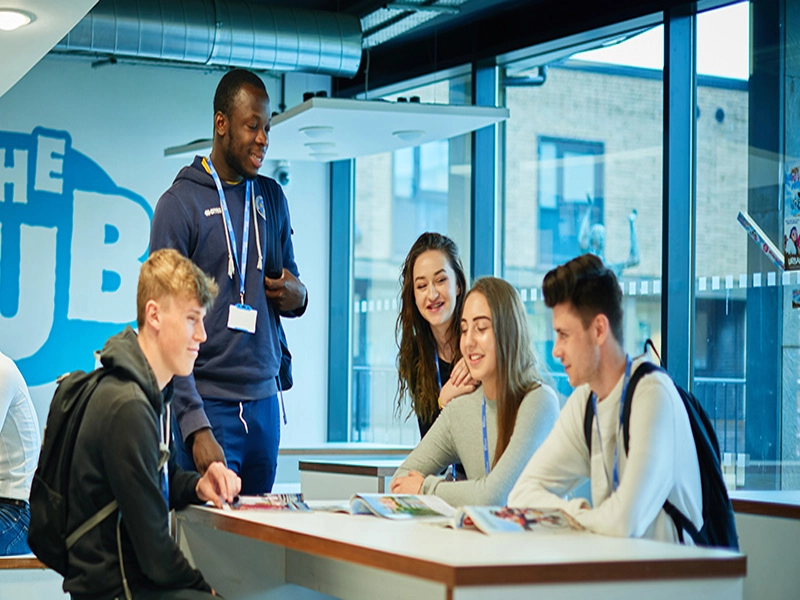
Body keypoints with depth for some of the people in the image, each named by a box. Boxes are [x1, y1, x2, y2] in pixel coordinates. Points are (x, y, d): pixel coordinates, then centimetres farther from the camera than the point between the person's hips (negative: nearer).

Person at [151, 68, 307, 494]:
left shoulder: (271, 197, 13)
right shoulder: (180, 203, -6)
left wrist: (298, 295, -2)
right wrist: (196, 426, -21)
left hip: (264, 399, 6)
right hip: (207, 402, -6)